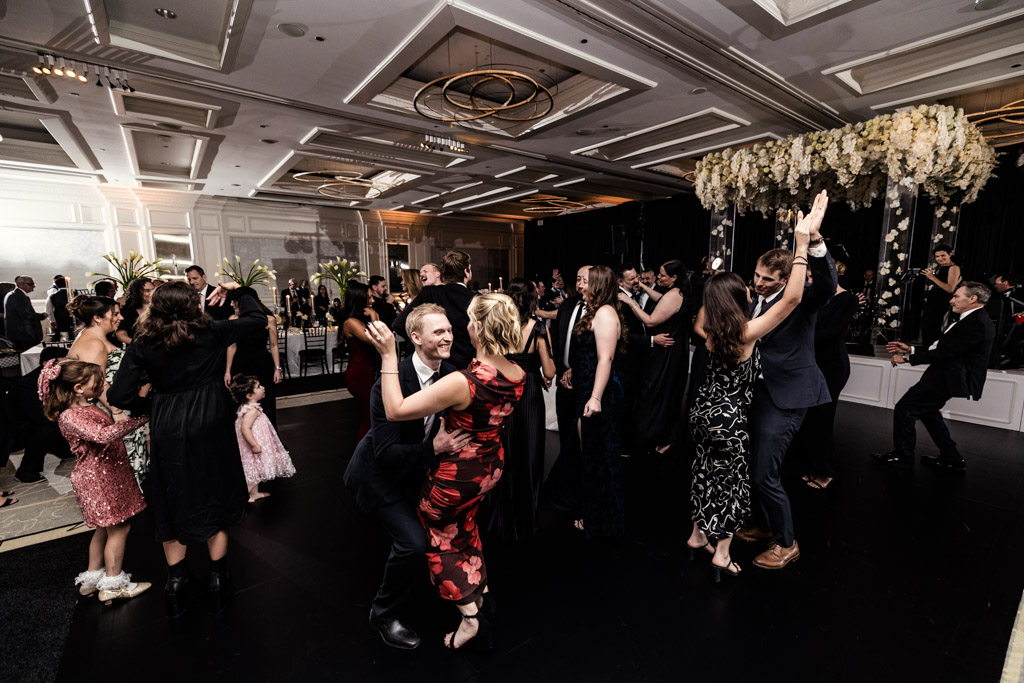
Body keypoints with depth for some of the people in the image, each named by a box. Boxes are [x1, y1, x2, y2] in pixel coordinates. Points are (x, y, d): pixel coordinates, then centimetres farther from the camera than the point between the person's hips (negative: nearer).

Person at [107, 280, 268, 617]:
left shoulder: (142, 345, -7)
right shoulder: (211, 332, -11)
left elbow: (118, 396, -8)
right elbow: (257, 319, -3)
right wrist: (239, 290, 8)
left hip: (167, 429, 1)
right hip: (209, 425, -1)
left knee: (173, 501, 18)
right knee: (213, 497, 14)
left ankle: (176, 578, 28)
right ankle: (217, 579, 24)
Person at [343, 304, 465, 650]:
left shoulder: (449, 374, -13)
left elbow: (454, 423, 3)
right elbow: (386, 452, -30)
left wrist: (453, 441, -16)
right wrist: (434, 448, -38)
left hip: (415, 468, 6)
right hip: (379, 474, -6)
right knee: (413, 540, -15)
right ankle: (384, 615, 14)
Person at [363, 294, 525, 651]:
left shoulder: (462, 382, -37)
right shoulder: (519, 375, -15)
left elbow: (395, 410, -30)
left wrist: (388, 355, -26)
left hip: (457, 477, -6)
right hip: (492, 465, 7)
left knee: (441, 536, 23)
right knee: (465, 522, 34)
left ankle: (471, 619, 28)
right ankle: (481, 590, 47)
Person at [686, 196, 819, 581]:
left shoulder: (708, 330, -5)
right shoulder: (747, 333, -23)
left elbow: (701, 317, 22)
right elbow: (792, 298, -27)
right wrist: (803, 241, -27)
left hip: (702, 411, 6)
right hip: (728, 419, -6)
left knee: (706, 473, 21)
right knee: (732, 481, 12)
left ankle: (698, 536, 38)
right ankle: (721, 555, 24)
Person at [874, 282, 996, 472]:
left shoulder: (978, 323, -19)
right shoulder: (975, 320, 14)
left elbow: (944, 353, -23)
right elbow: (941, 348, 16)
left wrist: (907, 358, -17)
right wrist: (911, 349, 10)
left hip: (946, 378, -11)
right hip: (942, 375, 11)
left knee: (904, 409, -7)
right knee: (927, 412, 24)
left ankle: (902, 456, 6)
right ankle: (951, 459, 34)